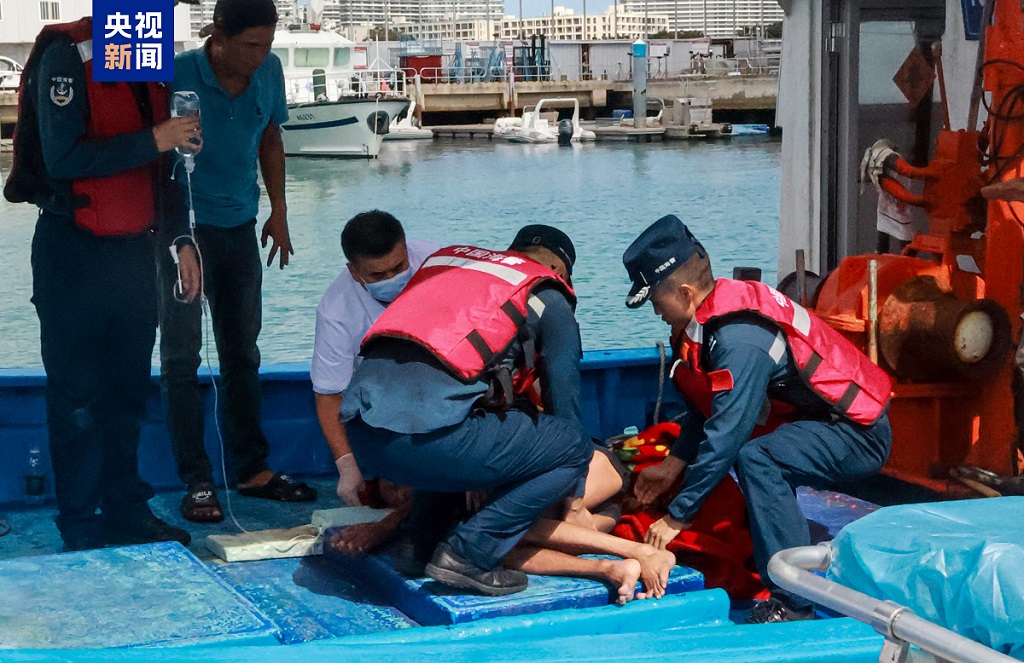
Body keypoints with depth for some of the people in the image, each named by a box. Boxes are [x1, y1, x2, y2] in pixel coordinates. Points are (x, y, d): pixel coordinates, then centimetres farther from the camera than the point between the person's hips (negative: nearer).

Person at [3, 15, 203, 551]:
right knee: (77, 397, 1)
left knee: (128, 390, 13)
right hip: (74, 251, -7)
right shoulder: (67, 58, -13)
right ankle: (81, 528, 9)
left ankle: (125, 510, 23)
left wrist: (180, 241, 14)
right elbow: (62, 158, -23)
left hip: (134, 250, 7)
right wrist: (152, 140, -23)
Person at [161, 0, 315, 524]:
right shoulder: (177, 76, -18)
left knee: (242, 352, 11)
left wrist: (278, 212, 12)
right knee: (181, 354, -4)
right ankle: (195, 482, 1)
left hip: (240, 225, 5)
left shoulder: (269, 72, -3)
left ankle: (253, 470, 20)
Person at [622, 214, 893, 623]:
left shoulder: (740, 339, -27)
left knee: (756, 459, -32)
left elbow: (726, 434, -27)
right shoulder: (715, 314, 1)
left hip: (860, 434, -11)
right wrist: (673, 465, 12)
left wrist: (676, 517, -21)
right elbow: (709, 409, 14)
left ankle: (793, 603, -25)